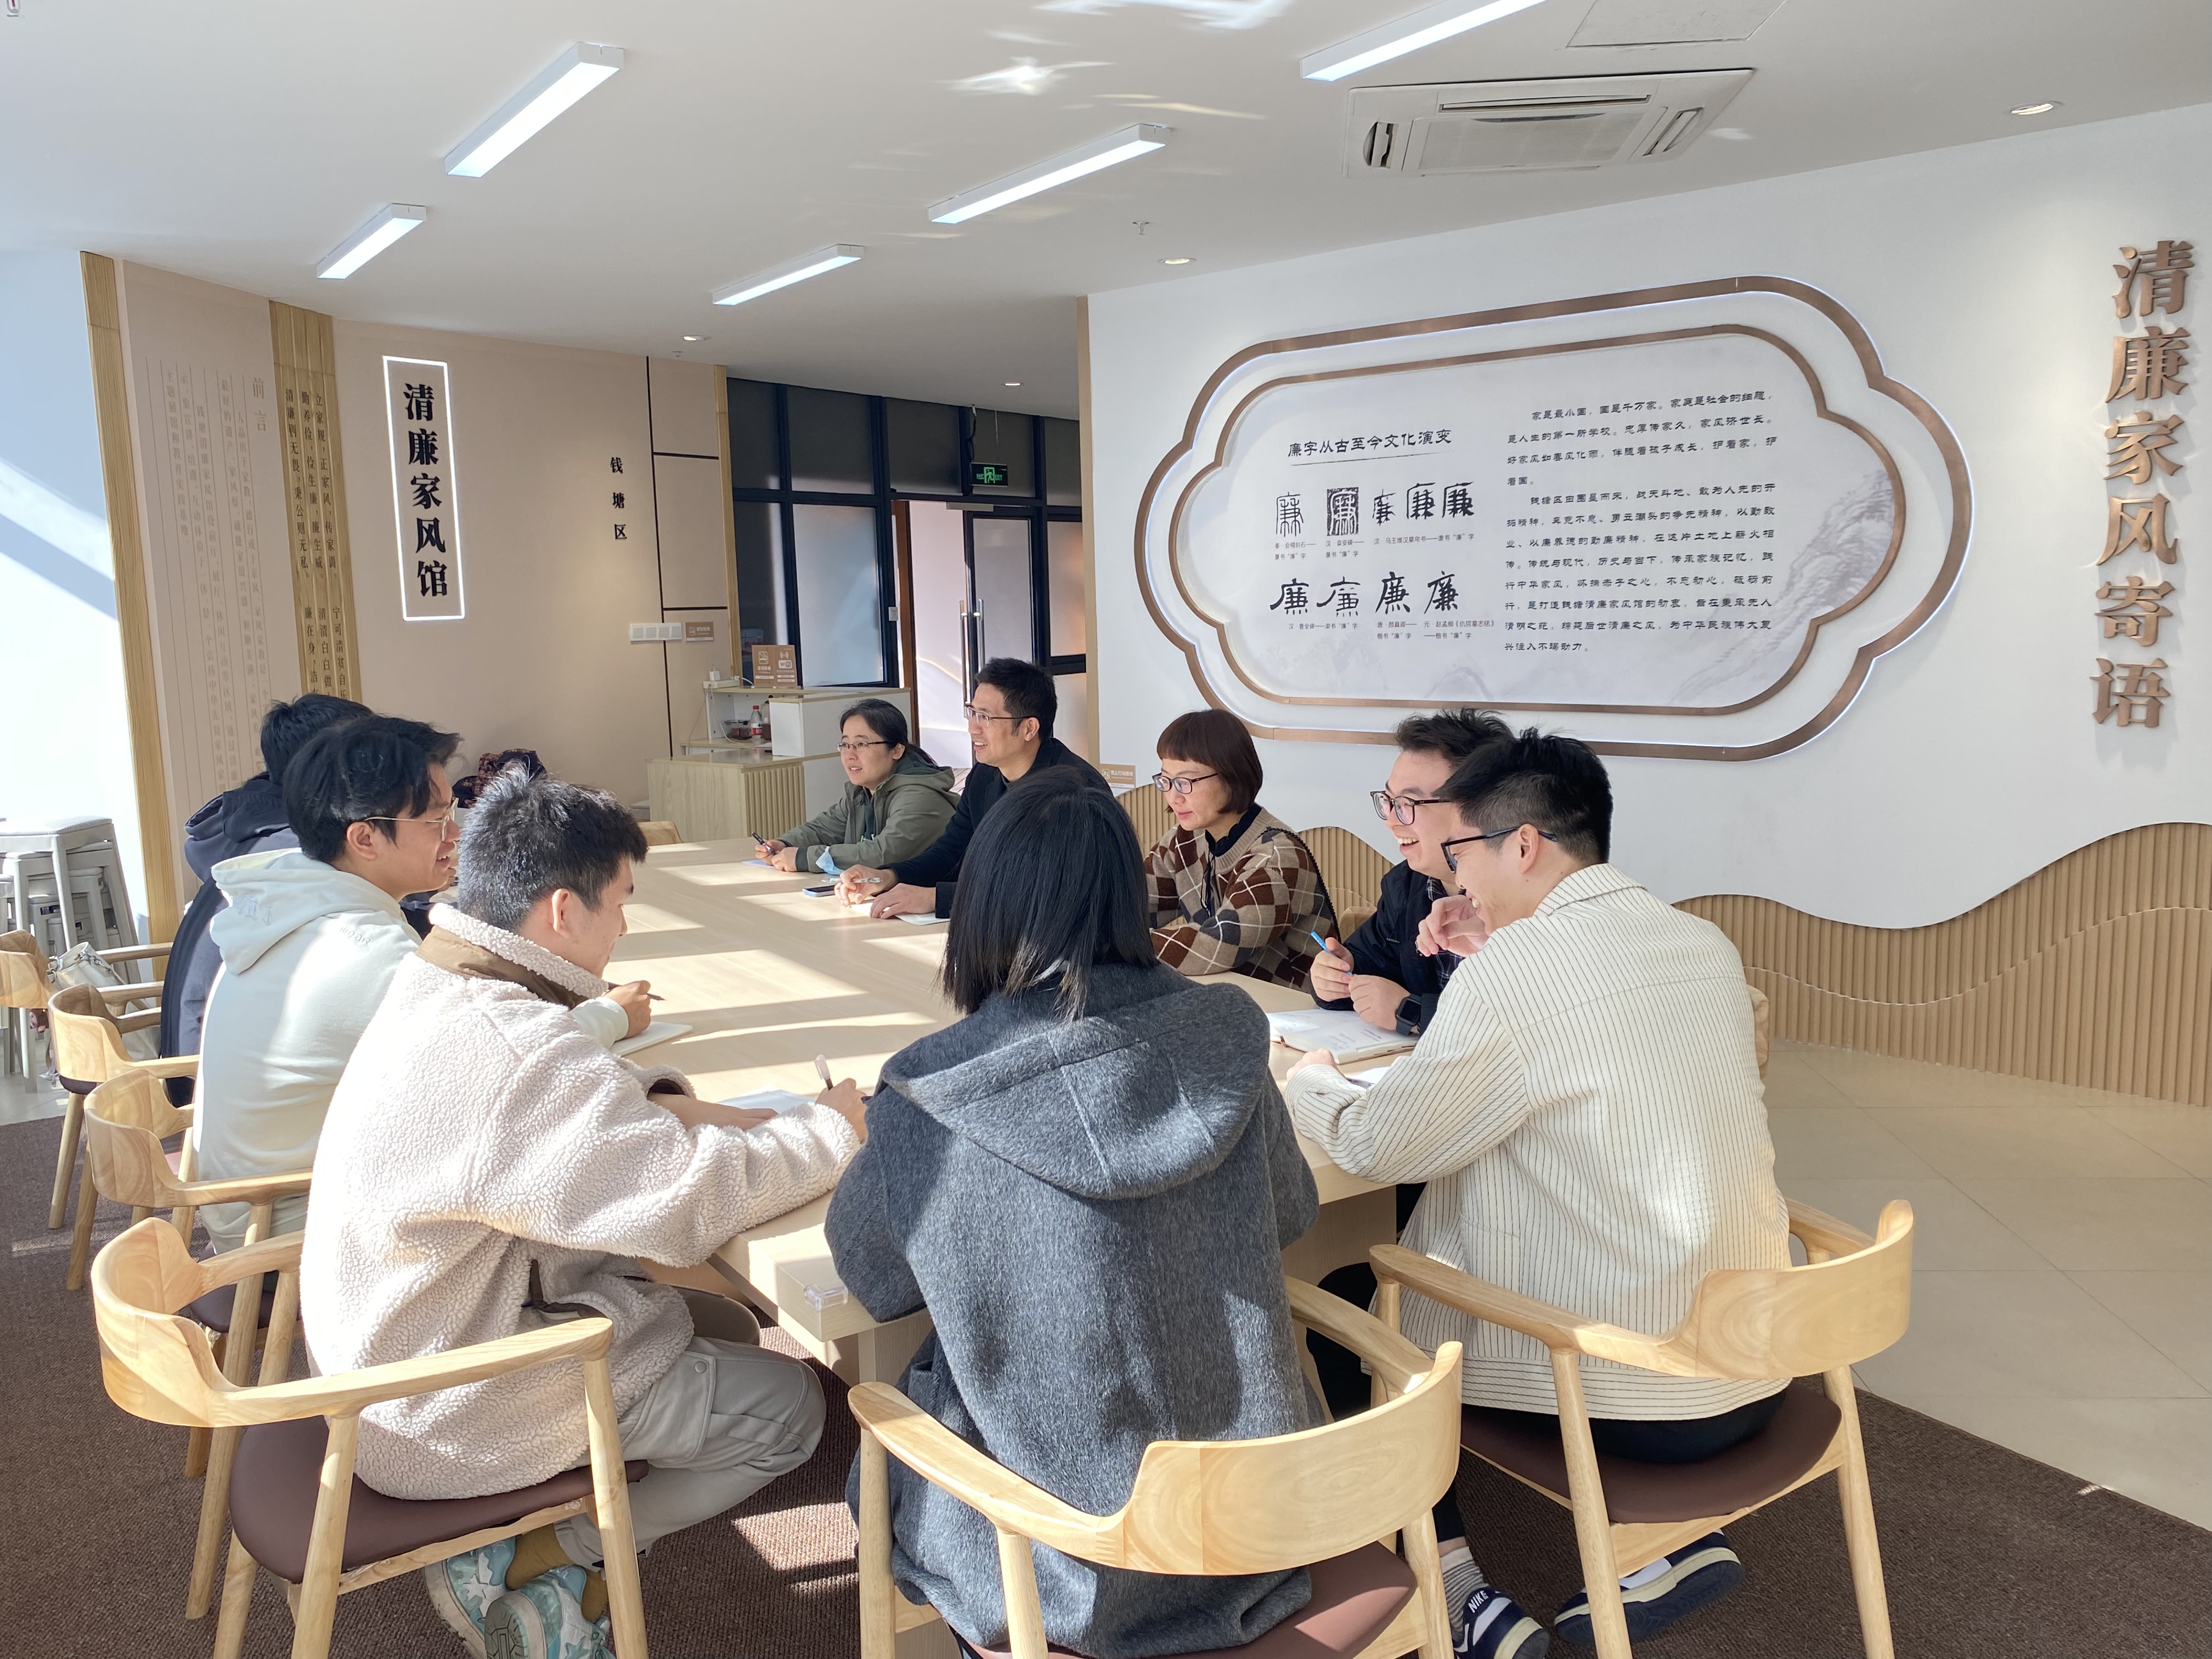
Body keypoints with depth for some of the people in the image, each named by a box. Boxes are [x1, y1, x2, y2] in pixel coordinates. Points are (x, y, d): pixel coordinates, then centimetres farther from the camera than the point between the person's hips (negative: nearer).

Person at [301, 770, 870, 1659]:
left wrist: (664, 1105, -5)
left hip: (402, 1350, 9)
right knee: (790, 1404, 2)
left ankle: (536, 1541, 11)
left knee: (724, 1325, 16)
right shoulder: (511, 1051, -32)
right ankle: (534, 1557, 3)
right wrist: (830, 1129, -14)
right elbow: (689, 1203, -30)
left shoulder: (439, 983, -1)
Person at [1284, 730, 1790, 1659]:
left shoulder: (1515, 972, -20)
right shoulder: (1707, 946, 3)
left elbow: (1374, 1147, -12)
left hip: (1632, 1403, -7)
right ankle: (1681, 1538, 23)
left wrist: (1309, 1082, 8)